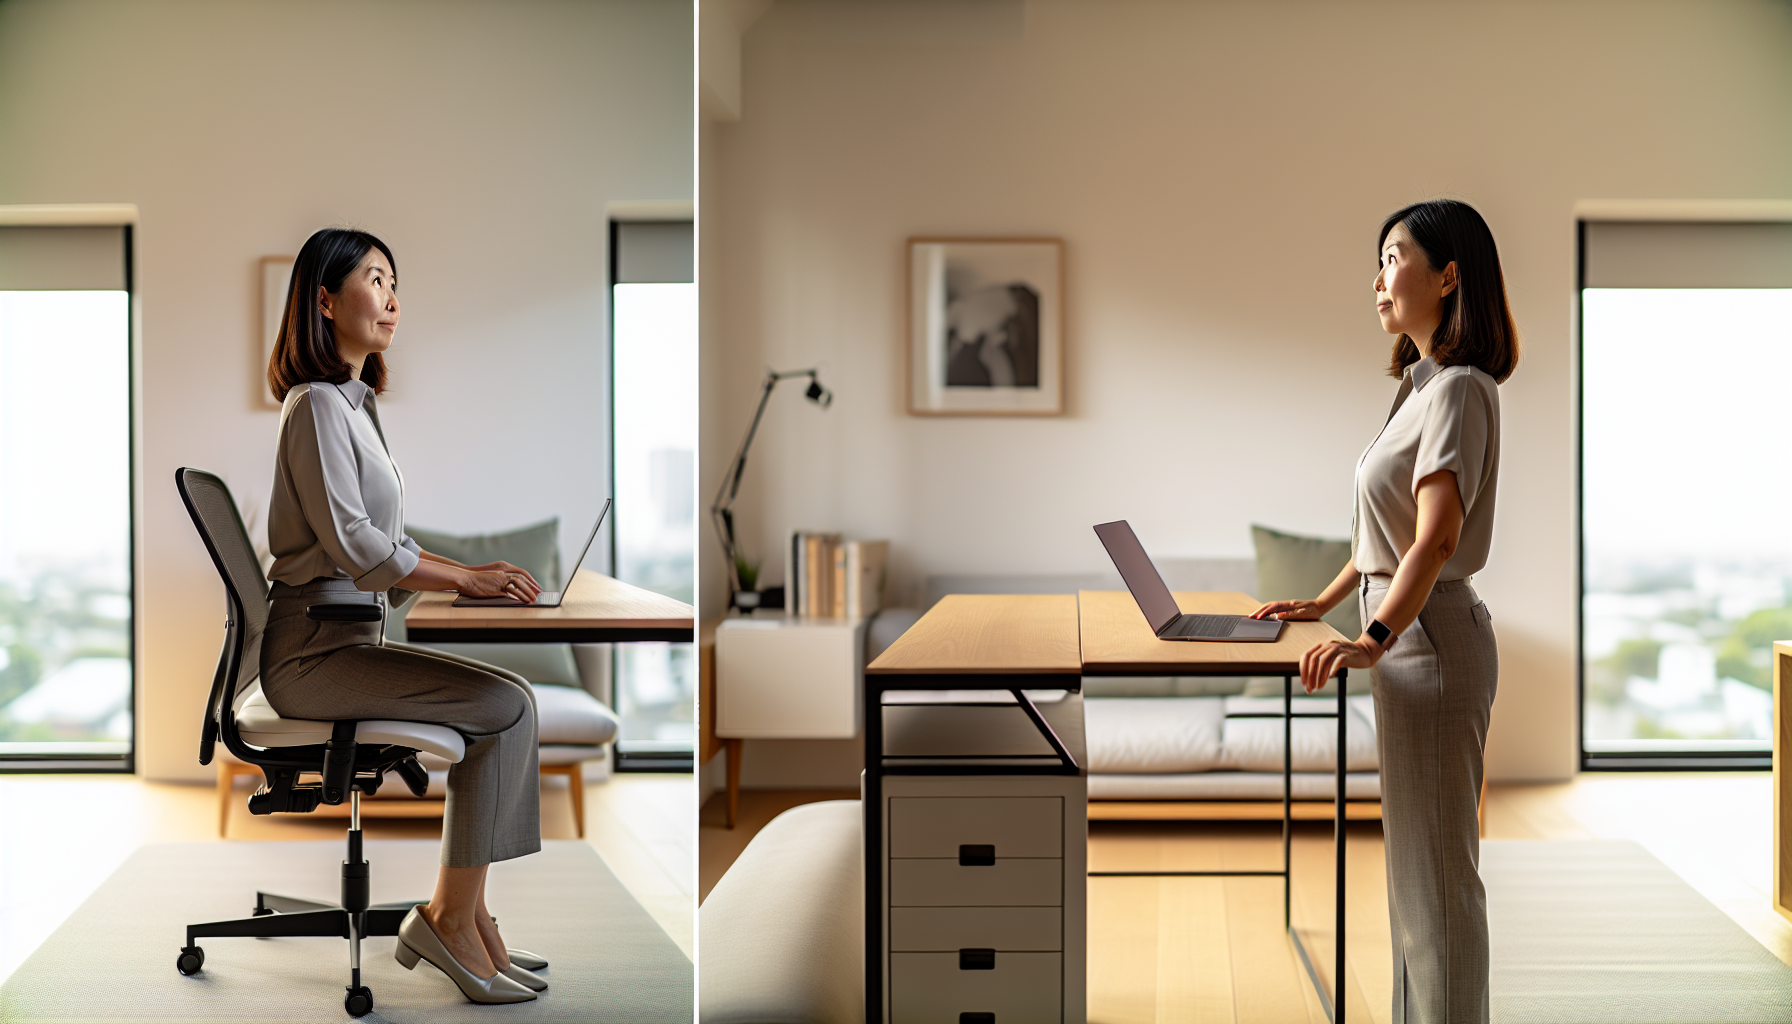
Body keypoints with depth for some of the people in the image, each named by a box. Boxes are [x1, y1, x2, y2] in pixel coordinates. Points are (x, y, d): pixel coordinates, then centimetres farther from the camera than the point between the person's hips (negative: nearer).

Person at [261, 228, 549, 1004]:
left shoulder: (355, 404, 19)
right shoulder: (318, 403, -12)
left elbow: (384, 548, 19)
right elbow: (351, 542, -20)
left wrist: (468, 575, 5)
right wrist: (465, 577, -19)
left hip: (347, 640, 9)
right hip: (313, 653, -9)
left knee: (508, 700, -1)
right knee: (505, 705, -17)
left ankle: (463, 915, -1)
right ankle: (450, 919, -9)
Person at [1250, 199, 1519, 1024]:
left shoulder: (1460, 389, -17)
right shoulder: (1425, 384, 14)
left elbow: (1437, 533, -29)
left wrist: (1375, 637, -38)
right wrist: (1324, 602, 25)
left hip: (1432, 635, -11)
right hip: (1406, 629, 11)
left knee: (1437, 869, -3)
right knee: (1413, 860, 18)